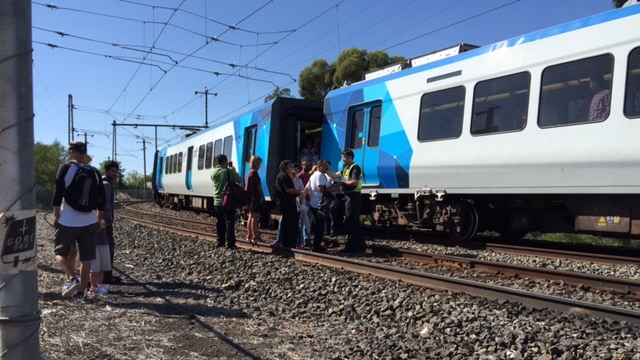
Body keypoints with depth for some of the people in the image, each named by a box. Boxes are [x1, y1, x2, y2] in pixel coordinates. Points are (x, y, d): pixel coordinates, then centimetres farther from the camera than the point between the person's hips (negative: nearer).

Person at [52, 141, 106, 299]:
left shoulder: (66, 168, -4)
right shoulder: (95, 172, 8)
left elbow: (58, 194, -8)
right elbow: (102, 200, 9)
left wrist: (56, 216, 0)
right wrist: (99, 219, 18)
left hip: (68, 221, -3)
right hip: (89, 222, 4)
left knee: (60, 252, 11)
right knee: (86, 258, 8)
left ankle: (72, 279, -10)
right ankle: (81, 291, 13)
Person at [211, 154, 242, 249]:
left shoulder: (213, 172, 2)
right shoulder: (229, 171, -15)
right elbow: (240, 180, -4)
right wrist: (234, 171, 11)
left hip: (217, 202, 5)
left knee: (220, 223, 12)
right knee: (229, 223, -1)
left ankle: (220, 242, 17)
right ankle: (230, 244, -2)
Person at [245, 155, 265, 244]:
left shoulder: (250, 172, 14)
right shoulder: (254, 173, -14)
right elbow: (259, 186, -14)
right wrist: (263, 196, -4)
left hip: (250, 197, 10)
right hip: (255, 197, -10)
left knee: (251, 217, 13)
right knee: (255, 217, -8)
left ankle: (249, 236, 18)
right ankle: (255, 237, -8)